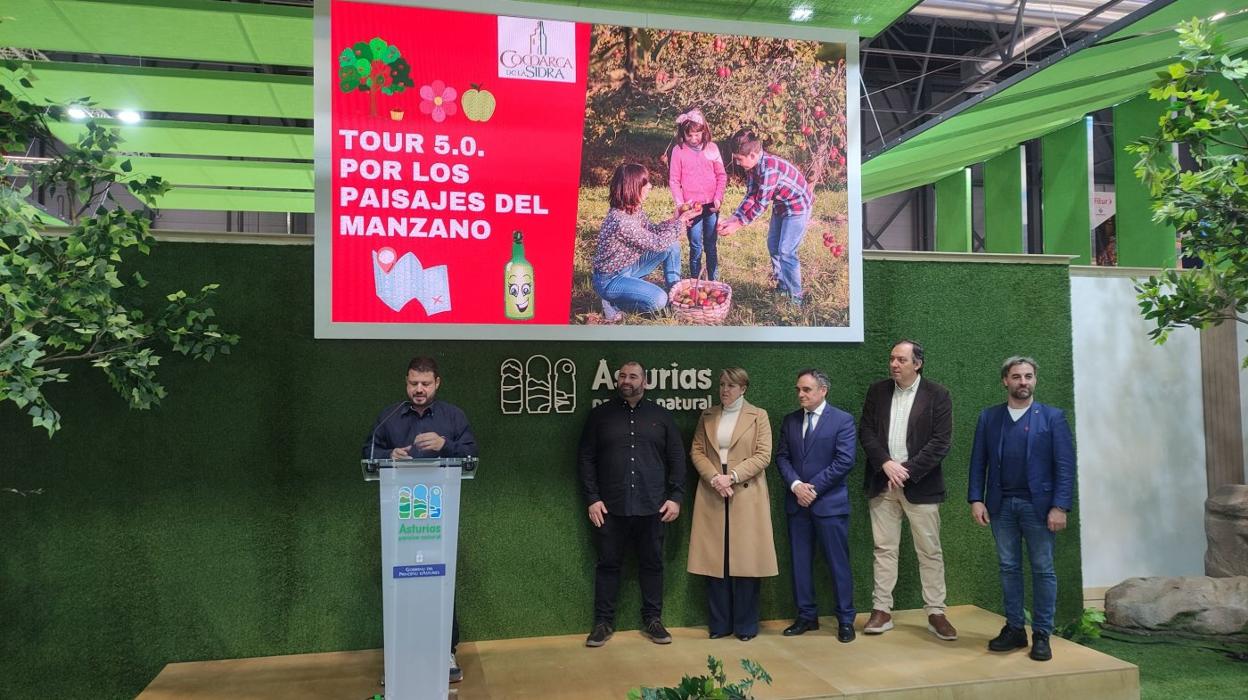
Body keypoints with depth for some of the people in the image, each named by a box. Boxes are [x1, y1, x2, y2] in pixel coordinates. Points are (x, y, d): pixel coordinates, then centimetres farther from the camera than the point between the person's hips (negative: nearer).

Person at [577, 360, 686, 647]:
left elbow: (677, 459, 8)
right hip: (610, 506, -1)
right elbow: (585, 459, 3)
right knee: (608, 564, 7)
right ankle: (603, 622, 18)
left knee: (652, 564, 9)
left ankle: (652, 620, 22)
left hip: (652, 507, 1)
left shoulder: (661, 416, 8)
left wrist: (675, 497, -1)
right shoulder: (600, 415, 6)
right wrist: (592, 498, -4)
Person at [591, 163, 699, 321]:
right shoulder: (621, 221, -33)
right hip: (610, 279, -9)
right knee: (658, 299, -25)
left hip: (628, 266, 9)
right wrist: (681, 221, -14)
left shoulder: (634, 209, -5)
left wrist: (674, 219, -8)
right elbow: (657, 243, -25)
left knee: (673, 246, 2)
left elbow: (652, 231, 9)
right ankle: (612, 303, -4)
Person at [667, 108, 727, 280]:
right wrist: (680, 204, -8)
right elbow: (674, 180, 0)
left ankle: (713, 281, 18)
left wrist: (718, 198, -4)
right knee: (696, 248, 3)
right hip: (691, 207, -2)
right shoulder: (678, 150, -2)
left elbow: (722, 175, 7)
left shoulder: (711, 147, 2)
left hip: (711, 206, 2)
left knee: (711, 246, 9)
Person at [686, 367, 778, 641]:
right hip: (712, 496, 3)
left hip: (746, 495, -3)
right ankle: (720, 624, 15)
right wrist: (714, 478, -9)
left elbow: (763, 456, -4)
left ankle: (746, 625, 13)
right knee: (715, 560, 4)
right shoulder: (707, 416, 13)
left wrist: (732, 476, -13)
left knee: (746, 560, 1)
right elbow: (697, 452, 7)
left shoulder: (758, 416, 4)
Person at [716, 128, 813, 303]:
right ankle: (782, 287, 29)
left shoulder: (769, 168, -34)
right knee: (773, 246, 15)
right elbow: (750, 196, -3)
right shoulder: (752, 166, -6)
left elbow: (761, 204, -30)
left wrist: (737, 225, -25)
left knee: (786, 252, -10)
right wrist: (732, 219, -13)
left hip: (797, 207, -9)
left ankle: (795, 298, 0)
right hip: (781, 206, 9)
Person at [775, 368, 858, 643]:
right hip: (797, 503, 5)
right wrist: (795, 485, -11)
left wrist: (814, 487, -14)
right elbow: (782, 456, 6)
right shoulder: (790, 421, 9)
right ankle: (806, 616, 21)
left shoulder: (843, 420, -5)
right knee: (800, 562, 10)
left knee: (838, 563, 1)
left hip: (829, 502, -4)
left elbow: (845, 460, -12)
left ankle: (845, 620, 13)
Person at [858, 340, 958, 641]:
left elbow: (941, 441, -9)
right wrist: (886, 464, -12)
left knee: (930, 551, 4)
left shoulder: (937, 395, -2)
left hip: (920, 484, -2)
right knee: (884, 548, 6)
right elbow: (866, 431, 3)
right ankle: (881, 611, 12)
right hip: (883, 482, 3)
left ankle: (936, 613, 14)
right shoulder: (877, 391, 7)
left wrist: (907, 470, -15)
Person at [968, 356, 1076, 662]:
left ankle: (1042, 635, 12)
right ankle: (1014, 629, 18)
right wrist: (976, 499, -3)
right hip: (1001, 505, 2)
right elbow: (978, 461, 7)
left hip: (1038, 505, -2)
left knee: (1043, 570, 3)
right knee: (1009, 568, 8)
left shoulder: (1052, 417, 2)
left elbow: (1065, 465, -3)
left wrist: (1060, 507, -11)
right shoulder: (989, 417, 8)